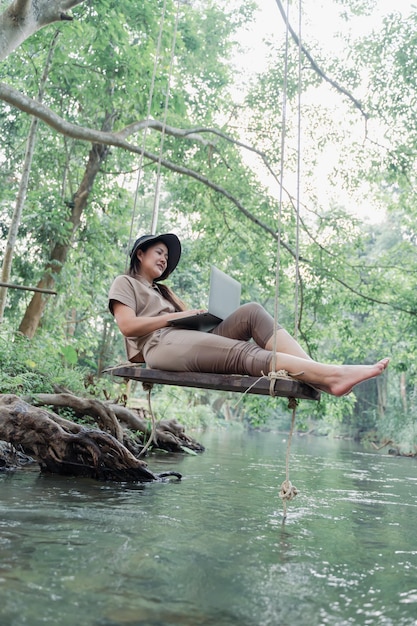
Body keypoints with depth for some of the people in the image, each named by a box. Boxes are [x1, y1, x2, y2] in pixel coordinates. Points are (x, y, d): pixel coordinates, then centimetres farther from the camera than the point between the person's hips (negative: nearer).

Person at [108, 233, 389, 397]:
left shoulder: (163, 290, 37)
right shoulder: (125, 283, 16)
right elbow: (128, 326, -5)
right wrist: (176, 316, -6)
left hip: (191, 339, 7)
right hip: (161, 344, -7)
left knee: (252, 311, -16)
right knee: (241, 352, -30)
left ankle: (317, 373, -37)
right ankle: (330, 374, -46)